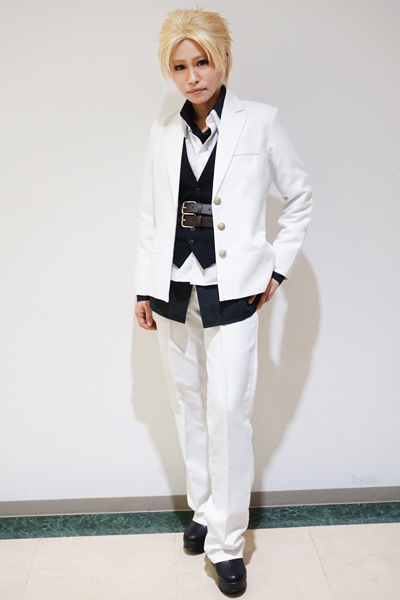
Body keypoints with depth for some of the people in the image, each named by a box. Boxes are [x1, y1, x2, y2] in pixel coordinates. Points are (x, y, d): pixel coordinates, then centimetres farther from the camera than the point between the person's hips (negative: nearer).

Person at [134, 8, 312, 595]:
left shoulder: (260, 122, -3)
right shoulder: (163, 132, 8)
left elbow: (299, 197, 6)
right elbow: (151, 215, 11)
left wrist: (278, 266, 1)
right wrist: (144, 288, 9)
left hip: (231, 293, -4)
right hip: (174, 290, 4)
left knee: (228, 413, -5)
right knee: (190, 409, 13)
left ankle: (227, 542, 10)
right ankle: (203, 509, 32)